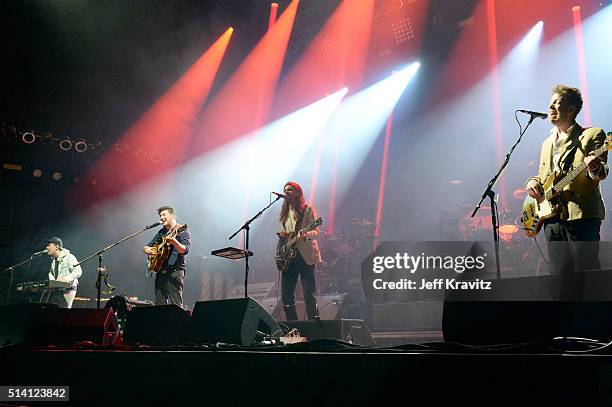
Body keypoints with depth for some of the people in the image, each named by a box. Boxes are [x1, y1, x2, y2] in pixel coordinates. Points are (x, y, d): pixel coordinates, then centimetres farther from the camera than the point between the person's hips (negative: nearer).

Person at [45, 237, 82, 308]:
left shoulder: (69, 257, -12)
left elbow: (78, 272, -19)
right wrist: (52, 281, 8)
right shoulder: (53, 259, 14)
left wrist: (65, 279, -27)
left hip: (67, 289, -8)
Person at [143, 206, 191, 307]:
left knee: (175, 305, -11)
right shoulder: (161, 232, 19)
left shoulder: (182, 231, -2)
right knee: (159, 305, 7)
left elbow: (184, 250, -16)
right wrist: (147, 250, 0)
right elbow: (146, 247, 24)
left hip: (175, 271, -7)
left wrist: (173, 241, -34)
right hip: (160, 271, 7)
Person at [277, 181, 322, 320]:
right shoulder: (285, 212, 17)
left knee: (309, 293, -6)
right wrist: (281, 235, 2)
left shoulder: (308, 209, -1)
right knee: (286, 294, 4)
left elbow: (316, 231, -7)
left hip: (305, 255, -6)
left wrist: (305, 235, -27)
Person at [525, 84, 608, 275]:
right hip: (551, 217, 6)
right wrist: (532, 182, 5)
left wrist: (595, 169, -32)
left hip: (582, 215, -6)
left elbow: (602, 171, -8)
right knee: (560, 273, 7)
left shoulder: (592, 135, 3)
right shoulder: (547, 143, 23)